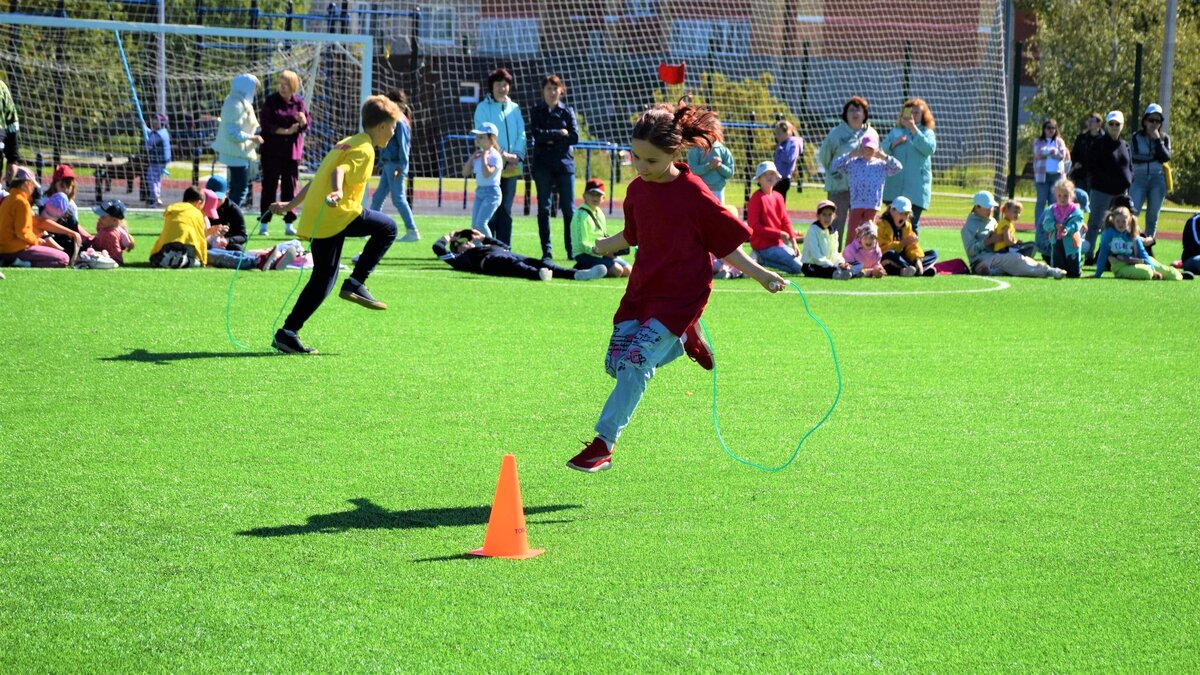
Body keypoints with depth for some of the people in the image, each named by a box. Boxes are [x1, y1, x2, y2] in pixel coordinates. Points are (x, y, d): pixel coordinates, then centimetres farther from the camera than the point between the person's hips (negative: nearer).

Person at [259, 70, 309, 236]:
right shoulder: (271, 101, -1)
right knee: (269, 186, -3)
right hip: (272, 150, -2)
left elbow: (306, 126, 6)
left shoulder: (299, 102, 6)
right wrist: (285, 131, -15)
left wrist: (302, 120, -17)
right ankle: (264, 224, 0)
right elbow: (265, 124, -7)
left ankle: (289, 224, 9)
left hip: (292, 151, 2)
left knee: (290, 186, 4)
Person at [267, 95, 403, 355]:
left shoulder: (347, 143, 25)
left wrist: (291, 205, 30)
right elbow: (340, 171, -23)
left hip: (315, 215, 9)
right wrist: (337, 192, -41)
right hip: (337, 215, -9)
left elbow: (317, 179, 28)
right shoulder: (364, 149, -3)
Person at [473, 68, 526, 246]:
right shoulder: (483, 108, -1)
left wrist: (518, 155, -9)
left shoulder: (514, 108, 14)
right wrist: (503, 154, -18)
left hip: (511, 168, 5)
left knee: (506, 211, 7)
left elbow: (521, 134, 8)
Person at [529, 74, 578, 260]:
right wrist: (559, 133, -8)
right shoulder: (537, 111, 7)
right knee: (544, 208, 0)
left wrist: (551, 138, -7)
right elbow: (537, 134, -9)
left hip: (564, 163, 0)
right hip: (543, 165, 0)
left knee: (568, 208, -3)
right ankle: (546, 250, 3)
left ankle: (572, 249, 0)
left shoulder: (567, 111, 9)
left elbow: (575, 137, -1)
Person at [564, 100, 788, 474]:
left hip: (680, 295, -7)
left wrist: (759, 274, -12)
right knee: (615, 363, 2)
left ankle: (603, 444, -11)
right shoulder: (637, 190, 3)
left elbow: (725, 245, -6)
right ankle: (682, 341, 27)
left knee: (635, 363, -18)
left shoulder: (694, 195, -15)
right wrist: (601, 247, 34)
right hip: (642, 289, 7)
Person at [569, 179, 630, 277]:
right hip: (584, 254, -9)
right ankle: (583, 269, -10)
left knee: (628, 270, -4)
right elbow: (582, 244, -19)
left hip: (602, 253, 9)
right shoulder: (581, 215, -13)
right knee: (616, 270, -25)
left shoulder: (600, 213, 14)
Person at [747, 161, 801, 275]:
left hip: (778, 242, 8)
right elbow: (754, 225, -16)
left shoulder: (778, 196, 10)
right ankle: (763, 261, -4)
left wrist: (793, 241, -2)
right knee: (796, 267, -13)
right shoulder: (757, 198, -12)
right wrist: (779, 234, -18)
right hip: (763, 245, -8)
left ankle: (765, 261, 9)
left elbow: (785, 221, 12)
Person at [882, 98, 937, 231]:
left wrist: (914, 129, -15)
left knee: (913, 224, -4)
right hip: (895, 185, 2)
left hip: (916, 187, -2)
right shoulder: (896, 132, 16)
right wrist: (894, 143, -9)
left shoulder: (927, 133, 8)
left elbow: (929, 149, -12)